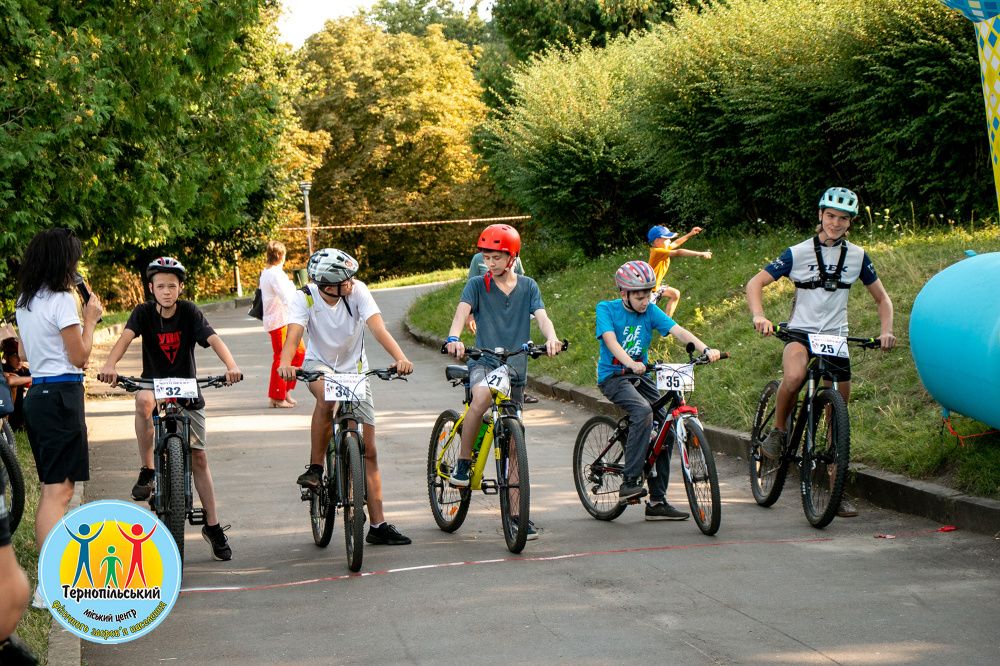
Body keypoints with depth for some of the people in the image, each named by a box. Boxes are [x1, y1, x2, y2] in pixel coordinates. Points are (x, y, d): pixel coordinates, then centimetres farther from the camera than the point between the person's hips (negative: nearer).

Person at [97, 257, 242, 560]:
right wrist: (109, 365, -46)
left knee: (198, 457, 0)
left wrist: (231, 366, -42)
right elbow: (125, 337, -26)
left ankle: (213, 525, 11)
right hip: (154, 384, -1)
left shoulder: (189, 312, -9)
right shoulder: (144, 313, -9)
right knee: (144, 400, -38)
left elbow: (213, 339, -22)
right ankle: (147, 470, -23)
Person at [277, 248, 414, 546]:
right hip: (319, 365, -2)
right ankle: (315, 468, -20)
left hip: (355, 370, 2)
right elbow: (294, 334, -34)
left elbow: (378, 327, -30)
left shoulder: (357, 290, -20)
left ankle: (378, 525, 5)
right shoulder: (305, 298, -20)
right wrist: (285, 364, -55)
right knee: (327, 398, -39)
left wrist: (400, 358, -47)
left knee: (369, 449, -1)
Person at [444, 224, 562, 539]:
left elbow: (541, 316, -5)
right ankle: (462, 463, -19)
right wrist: (454, 339, -35)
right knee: (482, 396, -38)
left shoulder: (528, 287, 8)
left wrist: (551, 338, -28)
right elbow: (462, 312, -14)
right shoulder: (477, 285, 2)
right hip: (484, 361, -2)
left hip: (515, 368, 2)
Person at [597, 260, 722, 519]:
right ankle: (629, 481, -28)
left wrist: (705, 349, -29)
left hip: (640, 376, 5)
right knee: (643, 411, -32)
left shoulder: (650, 311, 0)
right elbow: (610, 340, -25)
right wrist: (631, 363, -43)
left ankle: (657, 501, 4)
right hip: (613, 376, -5)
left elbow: (678, 331, -12)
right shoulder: (606, 309, -9)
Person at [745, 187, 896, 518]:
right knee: (794, 377, -37)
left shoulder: (857, 257, 4)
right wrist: (759, 316, -26)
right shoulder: (798, 253, -5)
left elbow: (882, 298, 13)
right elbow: (755, 283, -7)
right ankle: (778, 431, -11)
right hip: (800, 333, -3)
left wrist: (886, 330, -6)